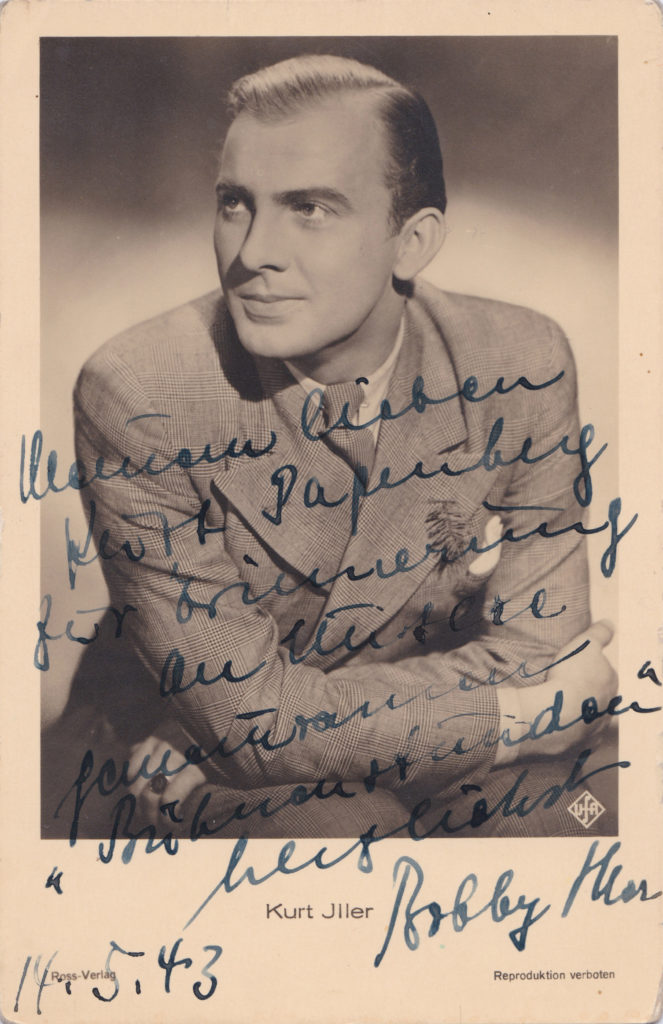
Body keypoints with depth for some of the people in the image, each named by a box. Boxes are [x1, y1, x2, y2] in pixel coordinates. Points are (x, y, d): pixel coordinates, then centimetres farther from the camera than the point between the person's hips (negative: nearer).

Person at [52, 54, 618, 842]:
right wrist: (529, 706, -19)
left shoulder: (522, 366, -13)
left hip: (453, 747, 3)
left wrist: (332, 715, -20)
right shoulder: (135, 400, -21)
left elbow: (532, 644, -8)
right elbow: (247, 719, -21)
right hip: (212, 767, -2)